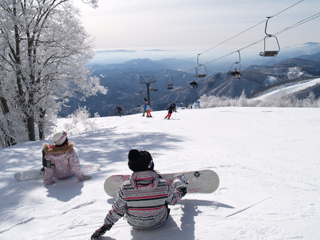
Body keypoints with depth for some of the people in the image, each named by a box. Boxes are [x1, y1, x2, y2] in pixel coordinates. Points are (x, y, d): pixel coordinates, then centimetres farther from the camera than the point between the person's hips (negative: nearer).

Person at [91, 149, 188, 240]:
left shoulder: (126, 188, -28)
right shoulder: (163, 185, -29)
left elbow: (117, 210, -16)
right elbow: (173, 200, -9)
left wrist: (105, 226, 1)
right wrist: (180, 191, 13)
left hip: (135, 224, 1)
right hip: (159, 222, 0)